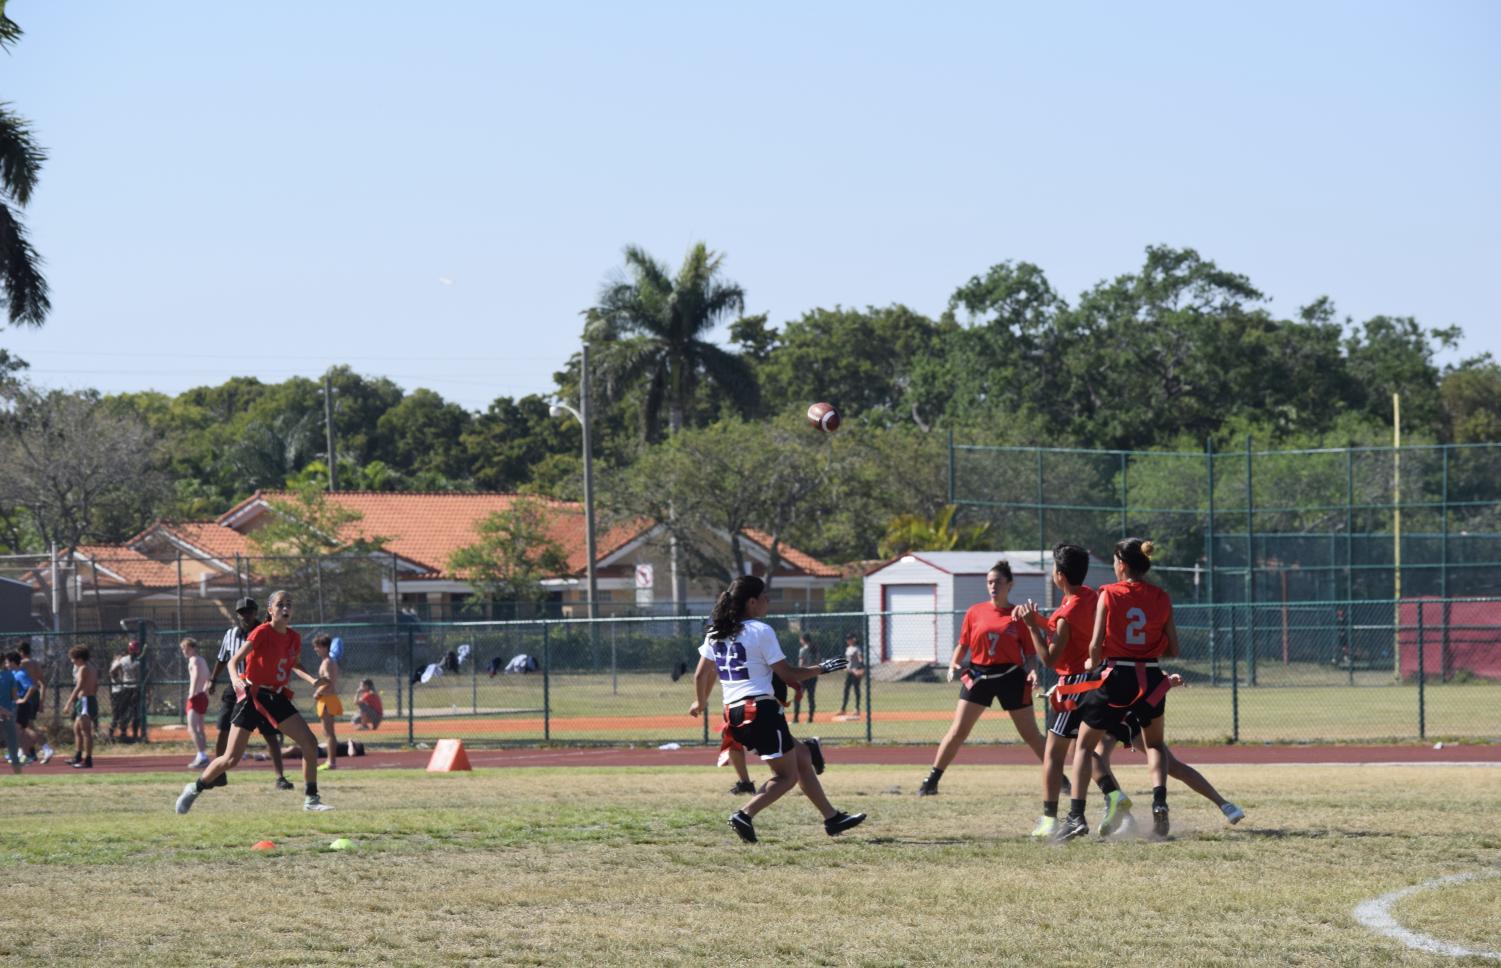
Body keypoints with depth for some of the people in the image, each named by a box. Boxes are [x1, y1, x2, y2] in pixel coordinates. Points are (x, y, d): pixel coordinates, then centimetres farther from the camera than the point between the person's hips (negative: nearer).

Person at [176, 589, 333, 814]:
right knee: (231, 759, -8)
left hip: (277, 697, 6)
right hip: (252, 696, -6)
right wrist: (236, 680, -40)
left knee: (310, 744, -5)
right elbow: (233, 661, -20)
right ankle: (195, 789, 14)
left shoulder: (294, 638, 4)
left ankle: (311, 799, 5)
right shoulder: (262, 633, -15)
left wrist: (311, 679, 4)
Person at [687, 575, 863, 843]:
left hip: (733, 711, 8)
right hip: (762, 709, -8)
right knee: (787, 776, 3)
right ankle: (745, 814, -16)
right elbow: (787, 674, -7)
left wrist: (700, 703, 34)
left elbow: (701, 674, 15)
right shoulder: (760, 631, -10)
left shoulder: (716, 633, 11)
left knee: (802, 758, 19)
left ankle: (832, 818, 22)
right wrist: (821, 669, 7)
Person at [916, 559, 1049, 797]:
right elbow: (963, 645, 10)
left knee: (1031, 735, 5)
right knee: (957, 732, -3)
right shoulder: (975, 612, 5)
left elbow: (1030, 651, 3)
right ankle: (932, 781, 2)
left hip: (1011, 676, -1)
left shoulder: (1019, 615, 0)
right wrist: (953, 664, -8)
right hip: (978, 675, 1)